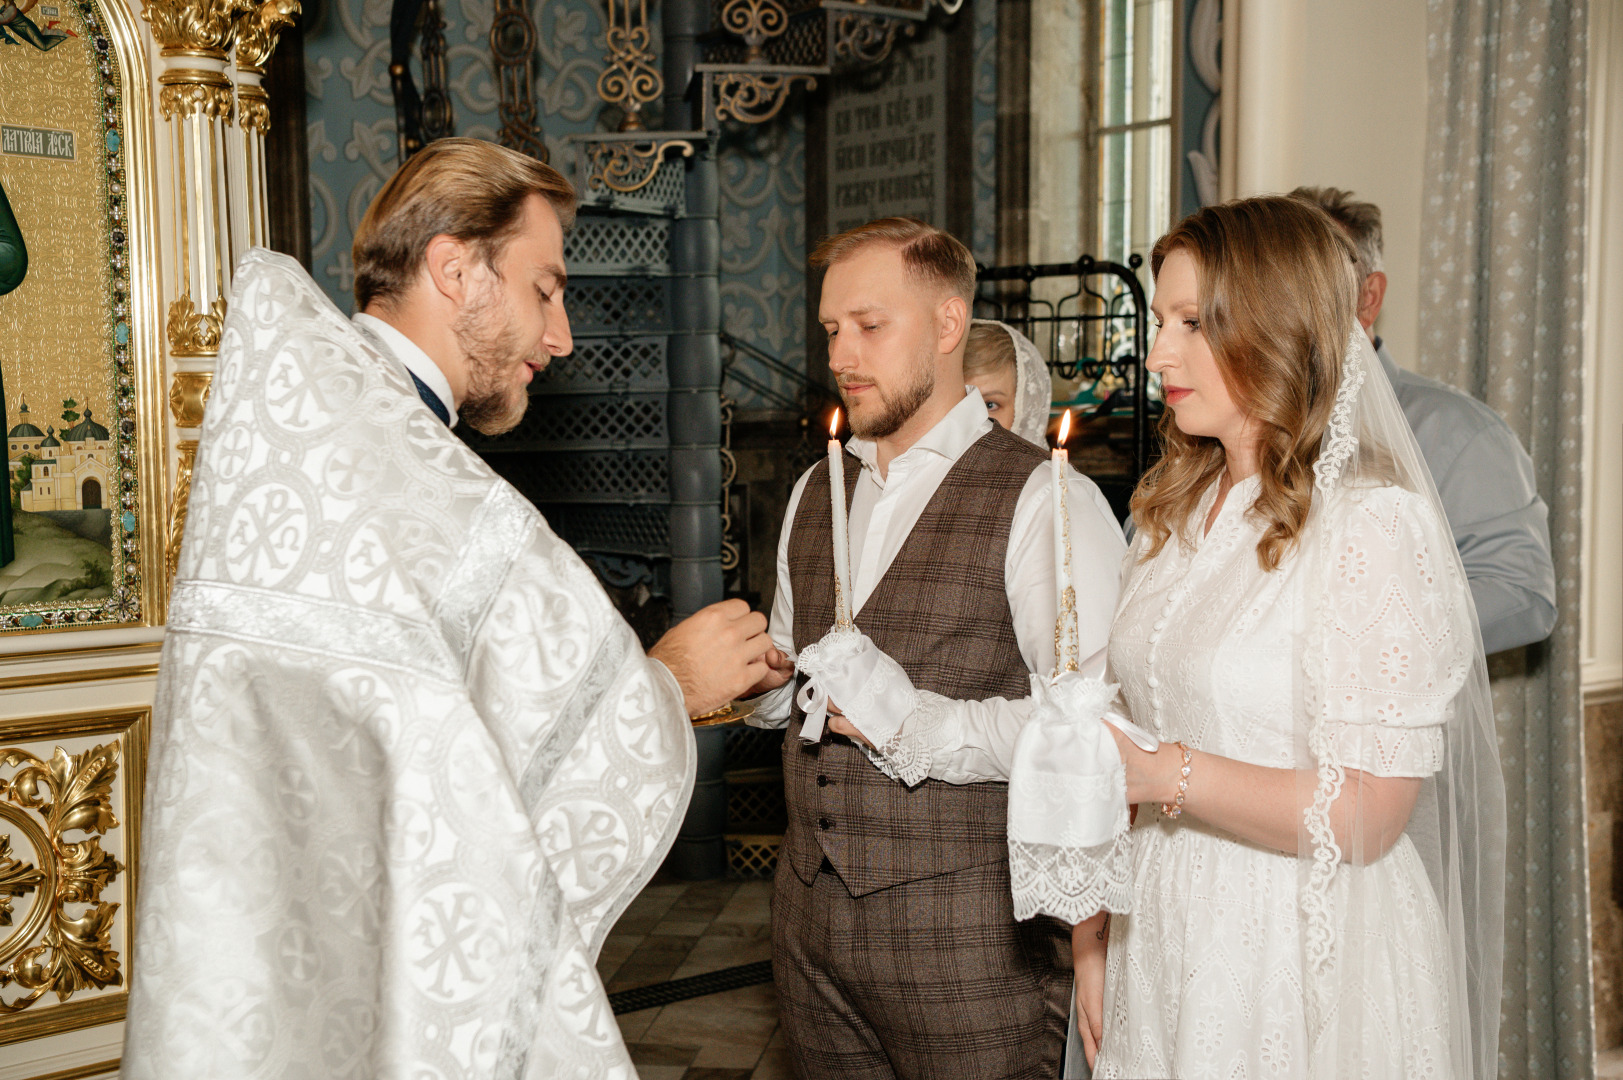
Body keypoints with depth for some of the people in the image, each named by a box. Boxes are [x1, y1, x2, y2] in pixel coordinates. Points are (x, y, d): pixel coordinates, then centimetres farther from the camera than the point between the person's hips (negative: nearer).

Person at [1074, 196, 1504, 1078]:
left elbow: (1364, 815, -19)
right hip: (1161, 942, 6)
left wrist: (1164, 775, -22)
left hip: (1307, 963, -6)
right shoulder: (1172, 513, 6)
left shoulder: (1373, 525, -17)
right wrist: (1092, 938, 6)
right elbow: (1131, 730, 8)